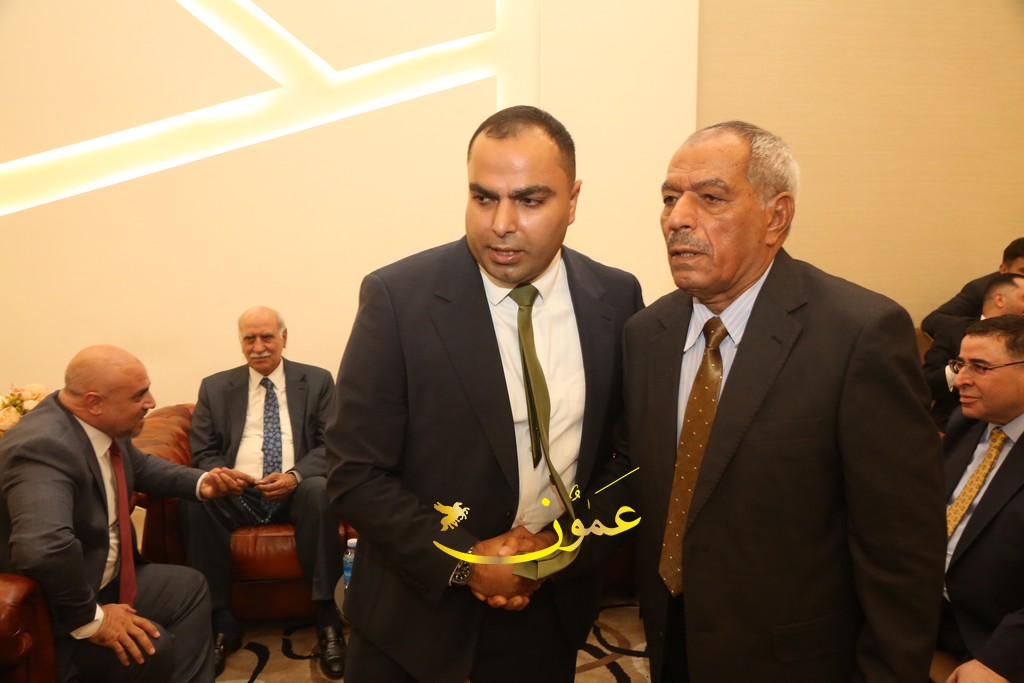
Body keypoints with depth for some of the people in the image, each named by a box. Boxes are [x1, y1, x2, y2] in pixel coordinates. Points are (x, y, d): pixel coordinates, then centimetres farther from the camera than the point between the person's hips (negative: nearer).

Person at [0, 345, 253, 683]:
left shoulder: (102, 424, -4)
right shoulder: (44, 446, -33)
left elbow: (140, 467, 18)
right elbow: (44, 548, -46)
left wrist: (200, 483, 5)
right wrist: (90, 619, -33)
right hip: (52, 607, -10)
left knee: (190, 588, 15)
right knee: (155, 648, -24)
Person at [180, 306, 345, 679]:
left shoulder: (317, 381, 8)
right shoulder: (215, 387, 13)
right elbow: (203, 453, 10)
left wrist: (295, 476, -20)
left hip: (297, 491, -1)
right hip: (236, 494, 2)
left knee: (320, 490, -35)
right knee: (194, 498, -29)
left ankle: (327, 619, -25)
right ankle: (221, 622, -19)